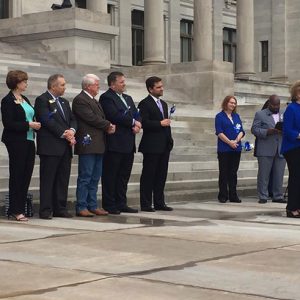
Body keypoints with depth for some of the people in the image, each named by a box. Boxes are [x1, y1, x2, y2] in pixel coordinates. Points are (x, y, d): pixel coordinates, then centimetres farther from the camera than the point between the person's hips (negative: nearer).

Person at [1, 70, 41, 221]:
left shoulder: (25, 100, 16)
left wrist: (36, 125, 2)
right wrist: (28, 125, -18)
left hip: (28, 141, 7)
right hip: (16, 142, -7)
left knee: (26, 175, 6)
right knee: (17, 175, -3)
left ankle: (21, 208, 12)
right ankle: (15, 210, 3)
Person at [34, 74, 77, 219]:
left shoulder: (64, 102, 20)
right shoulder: (42, 100, -5)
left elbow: (72, 120, 14)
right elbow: (47, 121, -15)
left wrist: (72, 131, -7)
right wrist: (64, 133, -15)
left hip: (65, 147, 8)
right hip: (50, 147, -8)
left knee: (63, 179, 8)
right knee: (47, 180, -3)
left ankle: (60, 208, 15)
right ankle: (45, 211, 0)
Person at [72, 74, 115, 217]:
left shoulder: (95, 101, 21)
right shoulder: (79, 100, -9)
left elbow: (101, 118, 19)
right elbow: (91, 118, -17)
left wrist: (108, 127, -2)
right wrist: (108, 126, -7)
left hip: (98, 145, 9)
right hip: (88, 144, -9)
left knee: (95, 178, 11)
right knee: (85, 177, -6)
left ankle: (92, 206, 16)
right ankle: (81, 208, -2)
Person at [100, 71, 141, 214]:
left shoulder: (128, 98, 20)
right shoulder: (106, 98, -7)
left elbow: (136, 115, 14)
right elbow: (115, 116, -19)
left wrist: (137, 126, -7)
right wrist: (133, 122, -10)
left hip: (128, 144, 8)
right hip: (114, 144, -8)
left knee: (124, 175, 11)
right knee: (110, 175, -1)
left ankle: (121, 204, 17)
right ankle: (109, 206, 2)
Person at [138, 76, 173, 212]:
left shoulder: (163, 104, 19)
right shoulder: (145, 104, -7)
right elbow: (144, 123, -18)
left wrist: (170, 140, 14)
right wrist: (160, 123, -17)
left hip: (164, 145, 8)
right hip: (151, 146, -8)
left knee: (161, 175, 9)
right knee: (148, 175, -2)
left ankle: (159, 203, 15)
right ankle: (145, 204, 2)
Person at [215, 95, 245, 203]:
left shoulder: (236, 116, 14)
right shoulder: (220, 116, 0)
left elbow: (241, 131, 7)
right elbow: (219, 132, -8)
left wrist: (236, 140, -11)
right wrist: (229, 142, -16)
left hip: (236, 148, 4)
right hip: (224, 149, -4)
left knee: (233, 173, 7)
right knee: (224, 173, 0)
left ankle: (233, 196, 10)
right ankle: (223, 196, 4)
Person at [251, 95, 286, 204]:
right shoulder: (260, 114, 5)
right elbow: (254, 129, -3)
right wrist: (267, 132, -18)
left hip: (281, 150, 4)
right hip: (265, 151, -3)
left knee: (279, 175, 5)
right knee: (263, 174, -2)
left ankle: (278, 196, 12)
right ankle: (263, 197, 3)